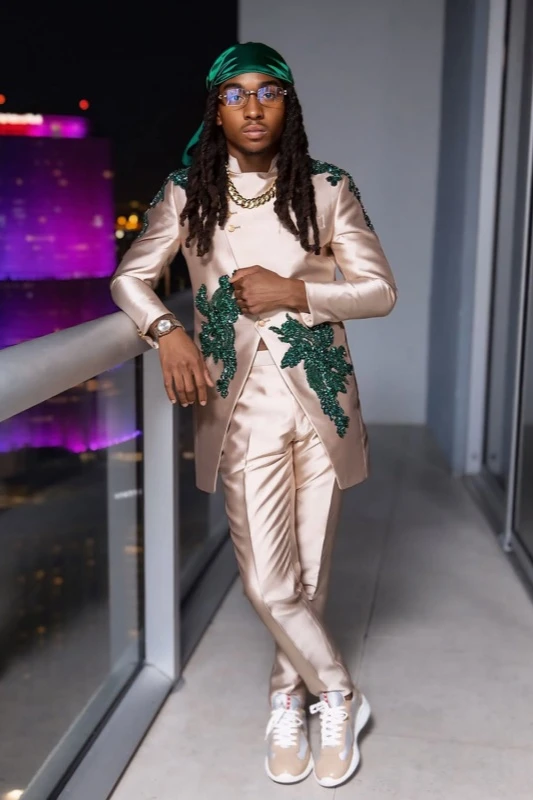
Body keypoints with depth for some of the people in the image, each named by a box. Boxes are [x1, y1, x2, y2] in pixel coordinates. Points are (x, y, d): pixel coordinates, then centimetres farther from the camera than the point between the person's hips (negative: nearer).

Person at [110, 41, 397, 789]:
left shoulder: (327, 188, -1)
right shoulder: (187, 192, 1)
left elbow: (381, 292, 0)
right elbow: (129, 276, 7)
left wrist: (294, 292, -14)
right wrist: (168, 332, -11)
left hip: (321, 396, 1)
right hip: (243, 404, 0)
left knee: (307, 574, 10)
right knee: (268, 584, -2)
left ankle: (288, 701, 35)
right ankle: (339, 696, 25)